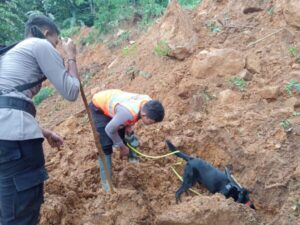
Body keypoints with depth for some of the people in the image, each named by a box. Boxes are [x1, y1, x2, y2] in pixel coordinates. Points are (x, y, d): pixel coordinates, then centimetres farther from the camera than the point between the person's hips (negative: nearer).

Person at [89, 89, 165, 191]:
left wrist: (129, 125, -9)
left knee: (127, 134, 14)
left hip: (112, 99, 7)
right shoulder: (128, 113, -44)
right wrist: (122, 147, -12)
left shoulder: (148, 102, -22)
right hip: (98, 107, -7)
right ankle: (106, 181, 1)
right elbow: (110, 130, -26)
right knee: (106, 145, -12)